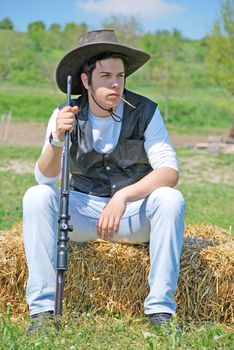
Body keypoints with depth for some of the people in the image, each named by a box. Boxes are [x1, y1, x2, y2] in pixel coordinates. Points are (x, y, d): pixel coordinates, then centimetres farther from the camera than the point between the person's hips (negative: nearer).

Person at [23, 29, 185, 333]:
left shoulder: (145, 111, -10)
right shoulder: (66, 115, -4)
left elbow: (169, 171, -18)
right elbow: (45, 179, -9)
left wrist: (123, 197, -32)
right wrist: (58, 139, -29)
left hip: (134, 213, -1)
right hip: (83, 211, 1)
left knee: (170, 199, -31)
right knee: (36, 196, -25)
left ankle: (160, 310, -25)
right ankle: (43, 309, -25)